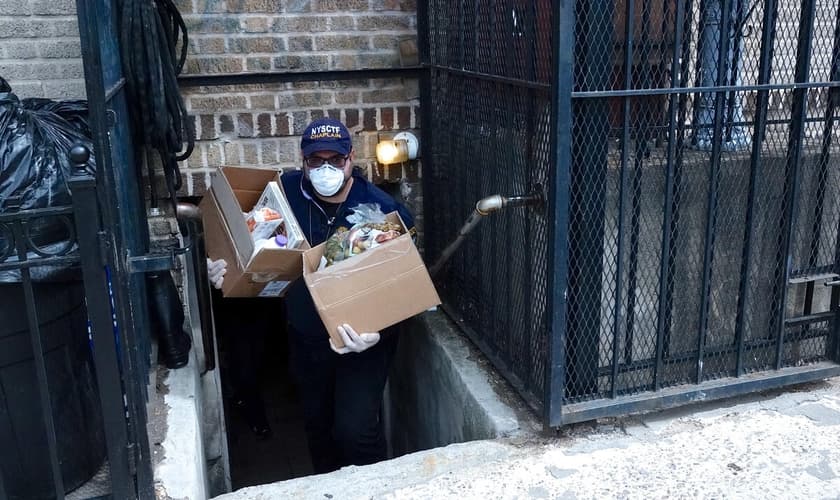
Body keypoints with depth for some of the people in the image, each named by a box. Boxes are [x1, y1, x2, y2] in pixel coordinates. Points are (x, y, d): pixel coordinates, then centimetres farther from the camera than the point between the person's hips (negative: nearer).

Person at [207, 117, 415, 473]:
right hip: (305, 339, 5)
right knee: (316, 422, 22)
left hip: (362, 338, -4)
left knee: (355, 428, -12)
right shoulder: (285, 191, -11)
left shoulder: (382, 209, -20)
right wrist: (223, 269, -13)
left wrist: (378, 332, -33)